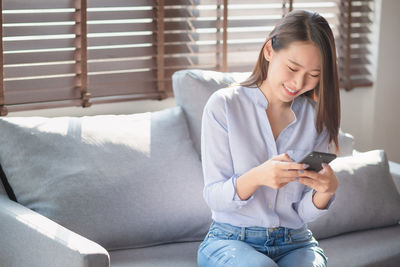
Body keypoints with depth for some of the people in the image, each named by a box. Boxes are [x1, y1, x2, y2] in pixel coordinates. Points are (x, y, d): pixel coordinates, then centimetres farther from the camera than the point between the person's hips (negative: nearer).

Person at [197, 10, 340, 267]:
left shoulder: (317, 117, 4)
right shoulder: (223, 105, -5)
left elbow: (305, 213, 3)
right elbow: (214, 196, -8)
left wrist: (327, 190, -21)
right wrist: (257, 177, -29)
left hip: (295, 242, 2)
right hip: (230, 239, -2)